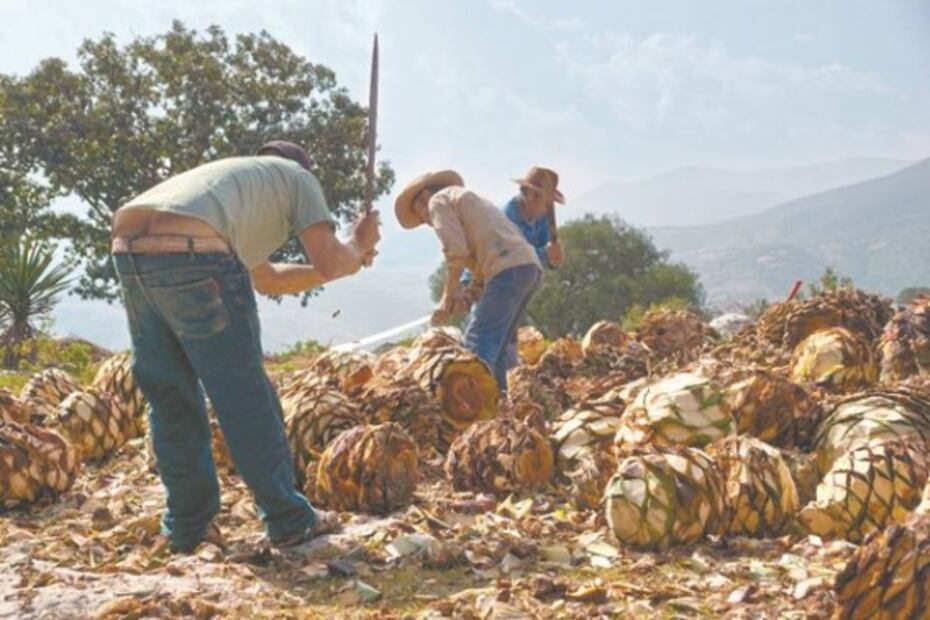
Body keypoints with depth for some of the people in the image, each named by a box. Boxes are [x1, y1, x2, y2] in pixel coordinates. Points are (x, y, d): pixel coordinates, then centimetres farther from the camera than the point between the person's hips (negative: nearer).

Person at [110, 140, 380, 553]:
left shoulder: (232, 178, 42)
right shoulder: (298, 177, 23)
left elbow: (265, 279, 48)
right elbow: (328, 261, 11)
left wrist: (345, 266, 49)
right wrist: (357, 246, 33)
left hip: (128, 251, 7)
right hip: (190, 253, -7)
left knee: (171, 399, 17)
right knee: (245, 397, 4)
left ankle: (187, 524, 24)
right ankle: (289, 520, 15)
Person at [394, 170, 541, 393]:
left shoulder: (439, 200, 8)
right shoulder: (467, 198, 35)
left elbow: (455, 252, -6)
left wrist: (448, 298, 1)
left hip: (508, 268, -9)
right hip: (530, 265, 9)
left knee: (477, 344, -16)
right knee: (495, 345, 14)